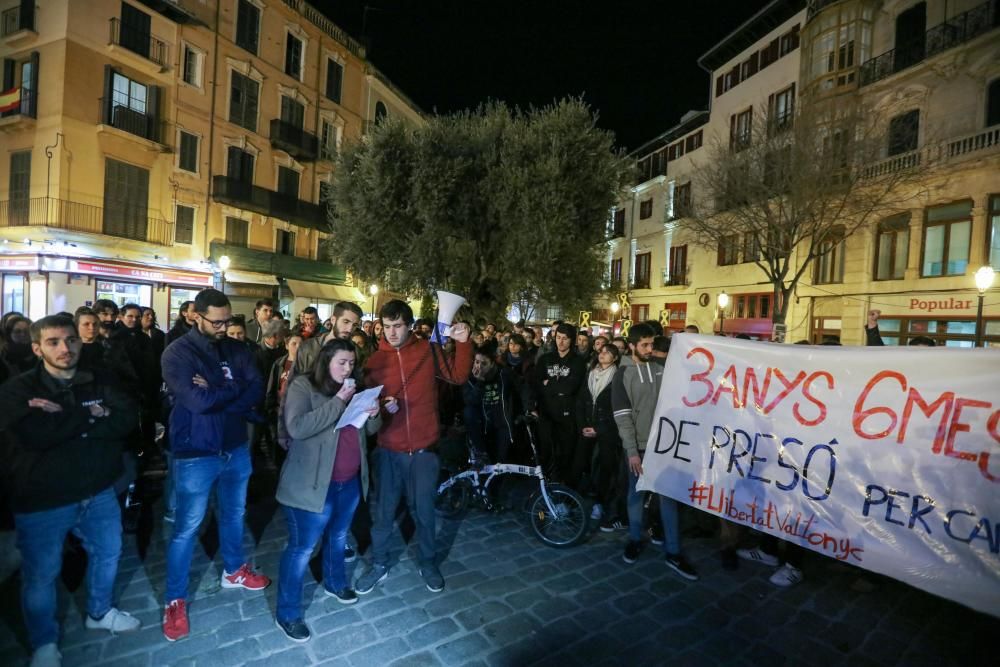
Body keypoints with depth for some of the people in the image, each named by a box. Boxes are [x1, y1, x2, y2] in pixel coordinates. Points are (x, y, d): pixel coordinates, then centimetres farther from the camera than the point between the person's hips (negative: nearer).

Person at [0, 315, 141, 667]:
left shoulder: (101, 380, -2)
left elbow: (128, 418, -17)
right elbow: (33, 434, -28)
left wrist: (65, 419, -24)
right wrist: (90, 415, -21)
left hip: (99, 492, 4)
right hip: (42, 501, -3)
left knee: (107, 552, 20)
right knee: (41, 574, 13)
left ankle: (99, 612, 46)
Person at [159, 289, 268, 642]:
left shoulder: (237, 349, 1)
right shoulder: (177, 353, -14)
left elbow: (257, 391, -10)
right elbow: (198, 401, -26)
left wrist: (216, 393, -20)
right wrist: (235, 388, -13)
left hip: (236, 448, 5)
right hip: (196, 454, -5)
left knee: (234, 514, 21)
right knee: (186, 528, 10)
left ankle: (234, 571, 43)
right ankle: (175, 600, 28)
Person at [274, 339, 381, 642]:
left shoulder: (353, 388, 7)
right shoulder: (303, 386, -13)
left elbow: (369, 430, 10)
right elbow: (297, 427, -28)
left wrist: (374, 415, -13)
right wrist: (338, 402, -27)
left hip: (350, 481, 7)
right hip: (313, 483, -6)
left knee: (338, 536, 24)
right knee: (302, 547, 6)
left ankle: (335, 583, 48)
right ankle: (287, 613, 25)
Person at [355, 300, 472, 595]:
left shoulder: (428, 350, -2)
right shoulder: (374, 360, 0)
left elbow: (458, 376, -5)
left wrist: (463, 343, -15)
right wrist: (381, 406, -14)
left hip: (423, 448, -1)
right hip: (388, 449, 1)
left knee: (424, 511, 14)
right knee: (382, 512, 14)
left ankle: (427, 562, 37)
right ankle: (378, 564, 37)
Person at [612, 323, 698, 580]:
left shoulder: (661, 368, 3)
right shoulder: (623, 374, -5)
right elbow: (622, 417, -9)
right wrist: (632, 450, -15)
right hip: (637, 445, -2)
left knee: (668, 494, 5)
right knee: (636, 493, 11)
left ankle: (673, 552, 14)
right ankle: (635, 539, 29)